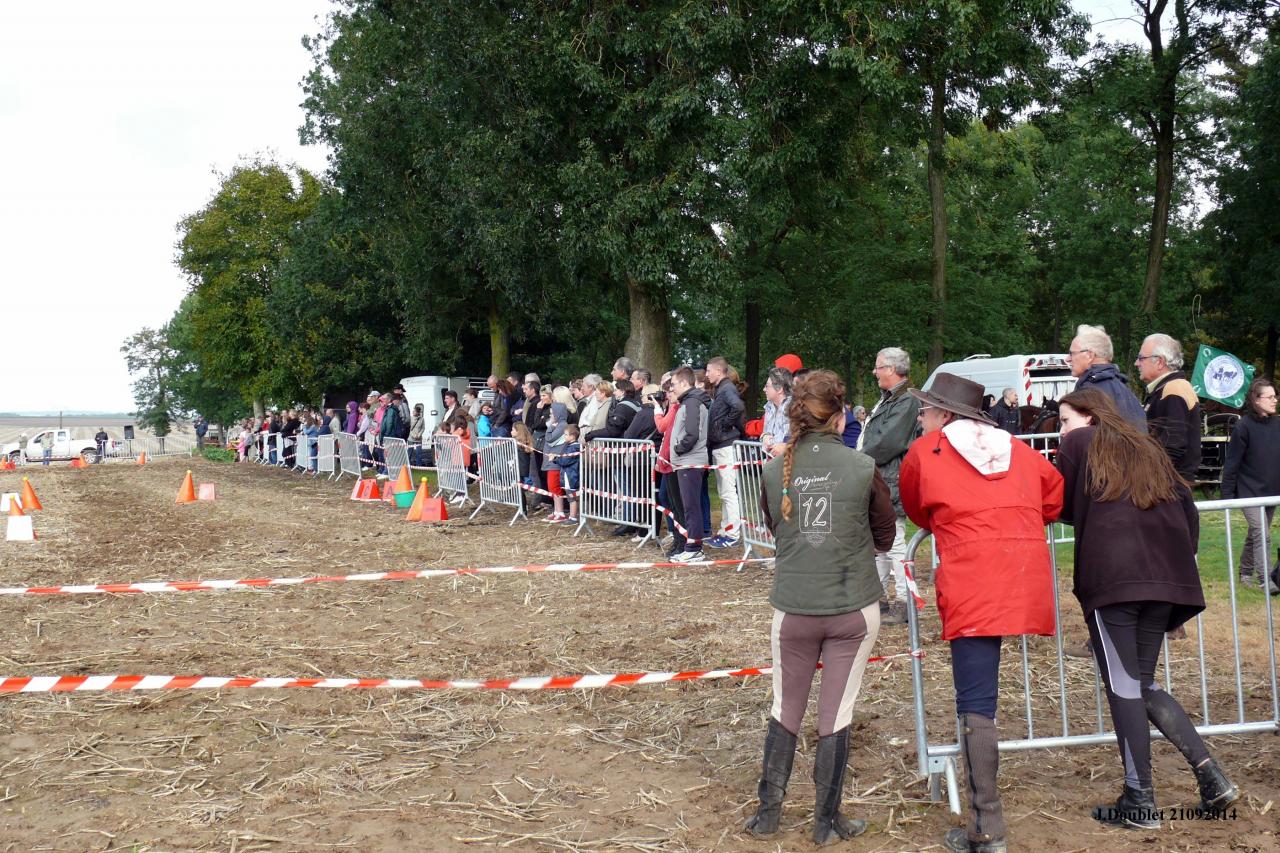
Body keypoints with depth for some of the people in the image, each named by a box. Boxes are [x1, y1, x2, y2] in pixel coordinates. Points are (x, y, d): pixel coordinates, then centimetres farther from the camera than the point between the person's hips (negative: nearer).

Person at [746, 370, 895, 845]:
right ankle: (827, 823, 18)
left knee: (785, 711, 16)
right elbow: (884, 537, 5)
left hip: (793, 608, 2)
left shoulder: (774, 471, -4)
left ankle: (767, 814, 23)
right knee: (836, 716, 8)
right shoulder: (863, 469, -9)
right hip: (853, 608, -1)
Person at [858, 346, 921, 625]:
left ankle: (903, 603, -2)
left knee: (894, 543, -7)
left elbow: (887, 443, -21)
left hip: (892, 484, -11)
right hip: (877, 482, 11)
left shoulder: (906, 401, -14)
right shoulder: (887, 399, 20)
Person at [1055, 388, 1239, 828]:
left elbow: (1062, 507, 11)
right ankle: (1211, 776, 4)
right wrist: (1181, 555, 23)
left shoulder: (1078, 443, 10)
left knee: (1123, 685, -2)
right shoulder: (1146, 446, 26)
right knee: (1143, 684, 15)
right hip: (1166, 578, 6)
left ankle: (1140, 800, -3)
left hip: (1111, 577, -6)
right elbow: (1187, 507, 20)